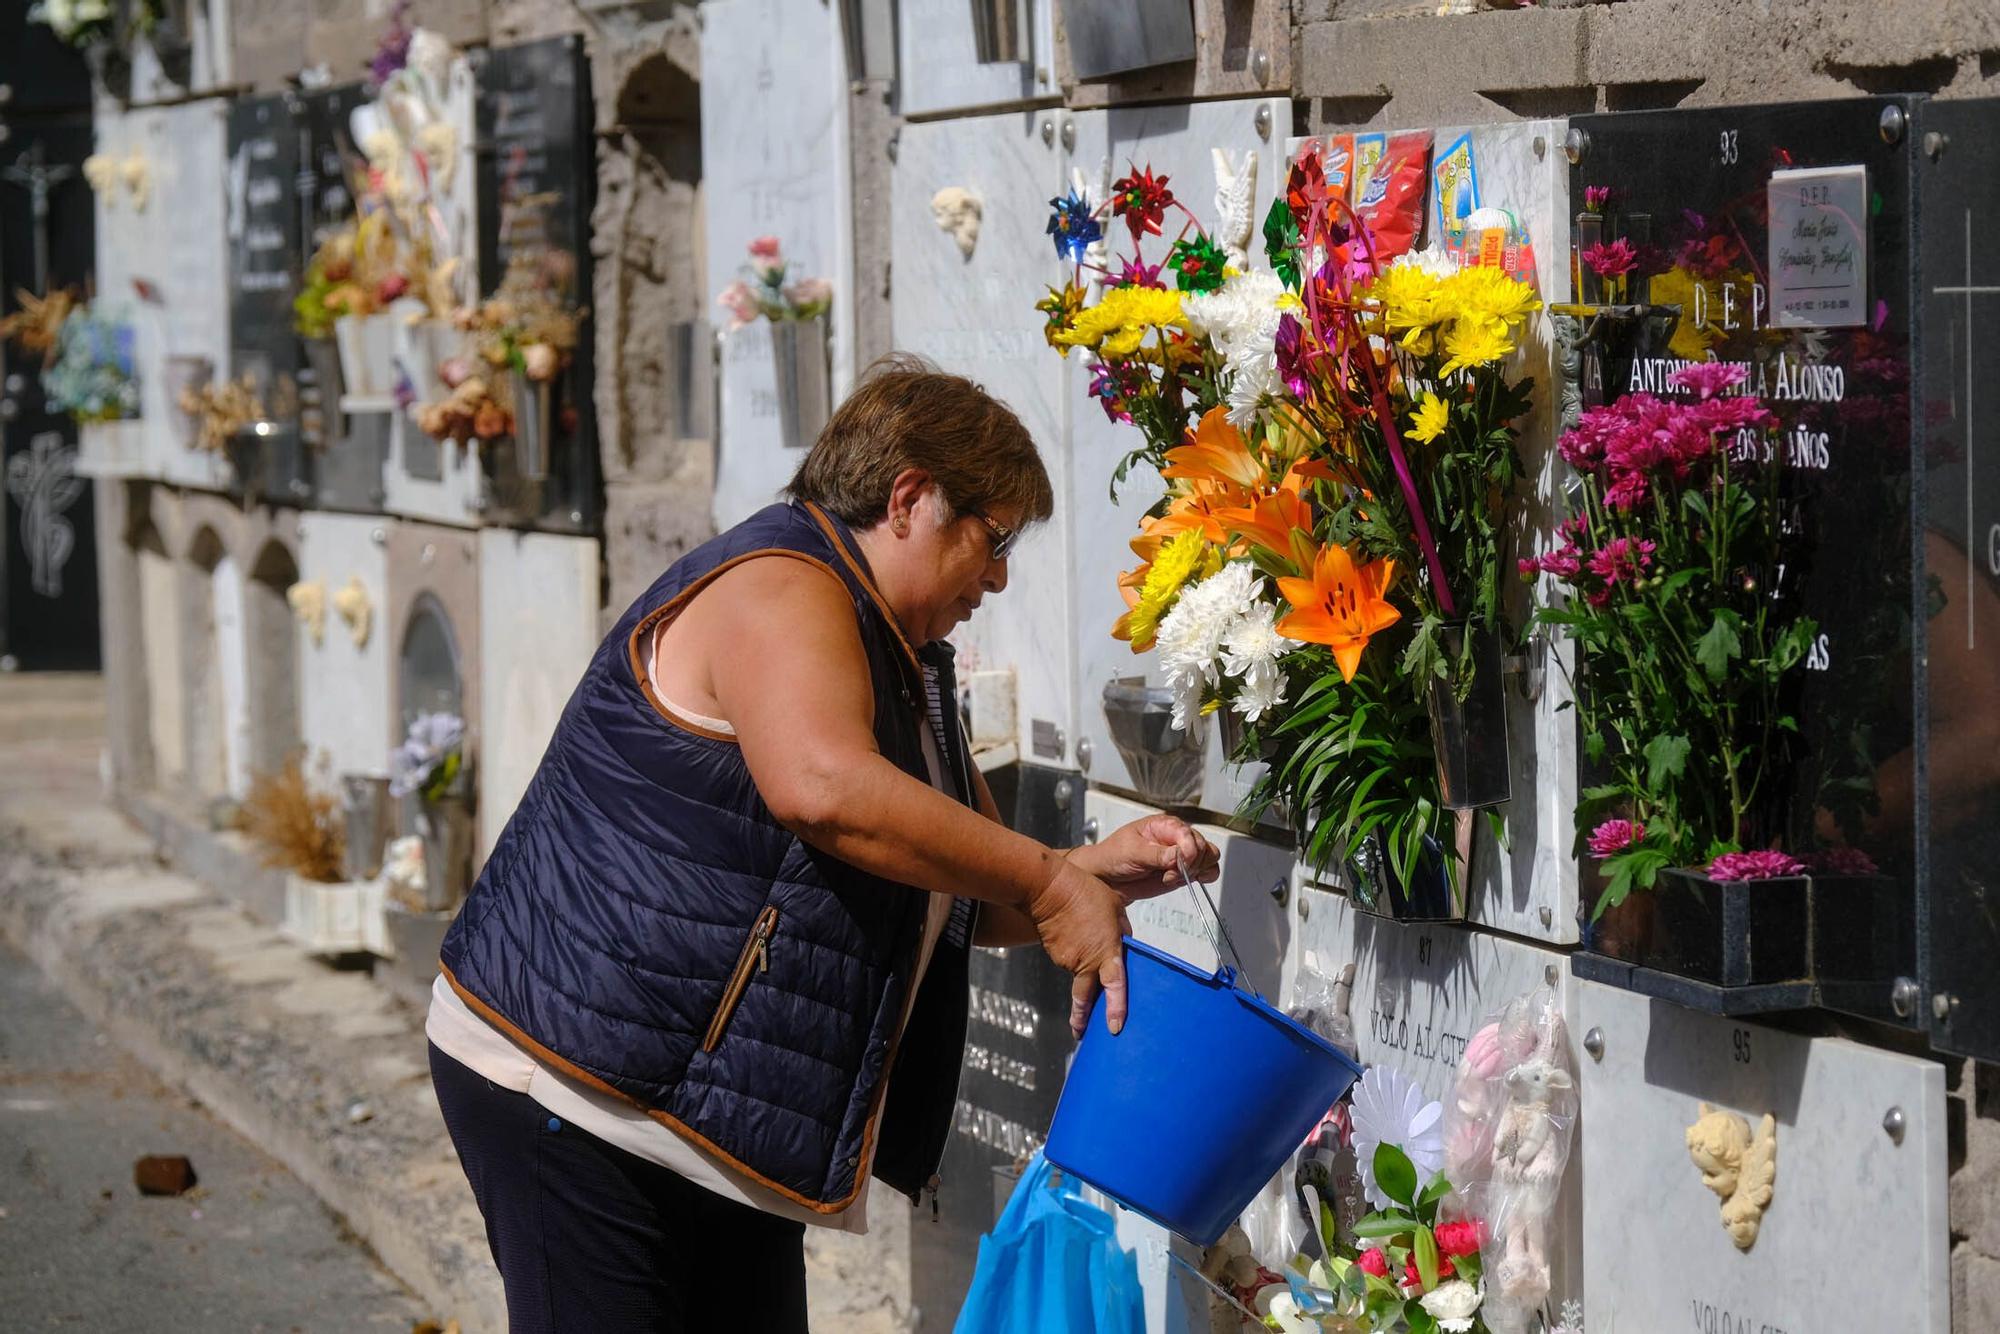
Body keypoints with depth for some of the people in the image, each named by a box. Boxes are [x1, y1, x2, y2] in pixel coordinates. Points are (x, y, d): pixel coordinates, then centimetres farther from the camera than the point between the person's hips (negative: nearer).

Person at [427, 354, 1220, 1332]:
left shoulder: (902, 666, 20)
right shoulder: (780, 587, -13)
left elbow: (962, 901, 24)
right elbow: (824, 788, -32)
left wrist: (1096, 871, 3)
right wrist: (1048, 887, -24)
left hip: (722, 1120, 10)